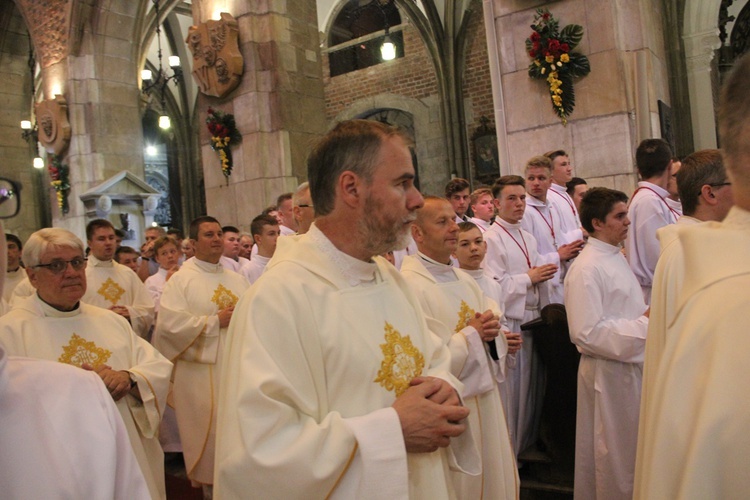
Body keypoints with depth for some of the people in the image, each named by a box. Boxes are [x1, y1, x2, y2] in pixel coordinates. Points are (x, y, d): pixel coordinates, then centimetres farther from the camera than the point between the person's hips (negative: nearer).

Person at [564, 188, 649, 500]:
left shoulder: (617, 258, 10)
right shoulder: (586, 269, -20)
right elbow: (586, 333, -25)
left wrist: (649, 315, 5)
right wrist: (643, 325, -20)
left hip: (632, 365, 9)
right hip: (609, 372, -9)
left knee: (632, 448, 22)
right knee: (615, 453, 7)